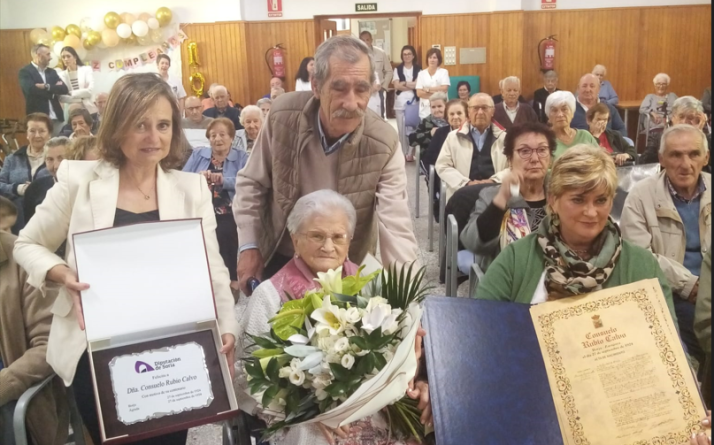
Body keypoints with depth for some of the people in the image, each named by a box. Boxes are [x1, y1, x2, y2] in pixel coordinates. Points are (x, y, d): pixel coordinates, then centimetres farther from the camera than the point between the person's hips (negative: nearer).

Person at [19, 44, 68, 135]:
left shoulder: (52, 72, 17)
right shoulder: (25, 71, -1)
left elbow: (64, 89, 4)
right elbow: (31, 89, -18)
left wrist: (47, 87, -11)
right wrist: (53, 91, -9)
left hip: (56, 117, 6)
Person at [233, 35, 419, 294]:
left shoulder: (383, 145, -23)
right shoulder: (283, 117, -18)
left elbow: (396, 228, -27)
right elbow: (251, 183, -3)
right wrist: (249, 247, -7)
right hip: (279, 258, 2)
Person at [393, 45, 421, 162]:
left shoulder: (418, 69, 5)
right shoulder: (397, 69, 10)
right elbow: (396, 86, -1)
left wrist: (403, 83, -3)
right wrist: (411, 85, -5)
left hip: (414, 102, -2)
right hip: (400, 102, 2)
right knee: (401, 128, 2)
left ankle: (410, 153, 0)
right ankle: (403, 153, 9)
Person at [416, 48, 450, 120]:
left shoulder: (443, 72, 6)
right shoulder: (421, 73, 9)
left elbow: (444, 89, -6)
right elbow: (419, 93, 0)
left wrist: (428, 89, -5)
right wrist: (435, 94, -9)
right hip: (425, 110, 2)